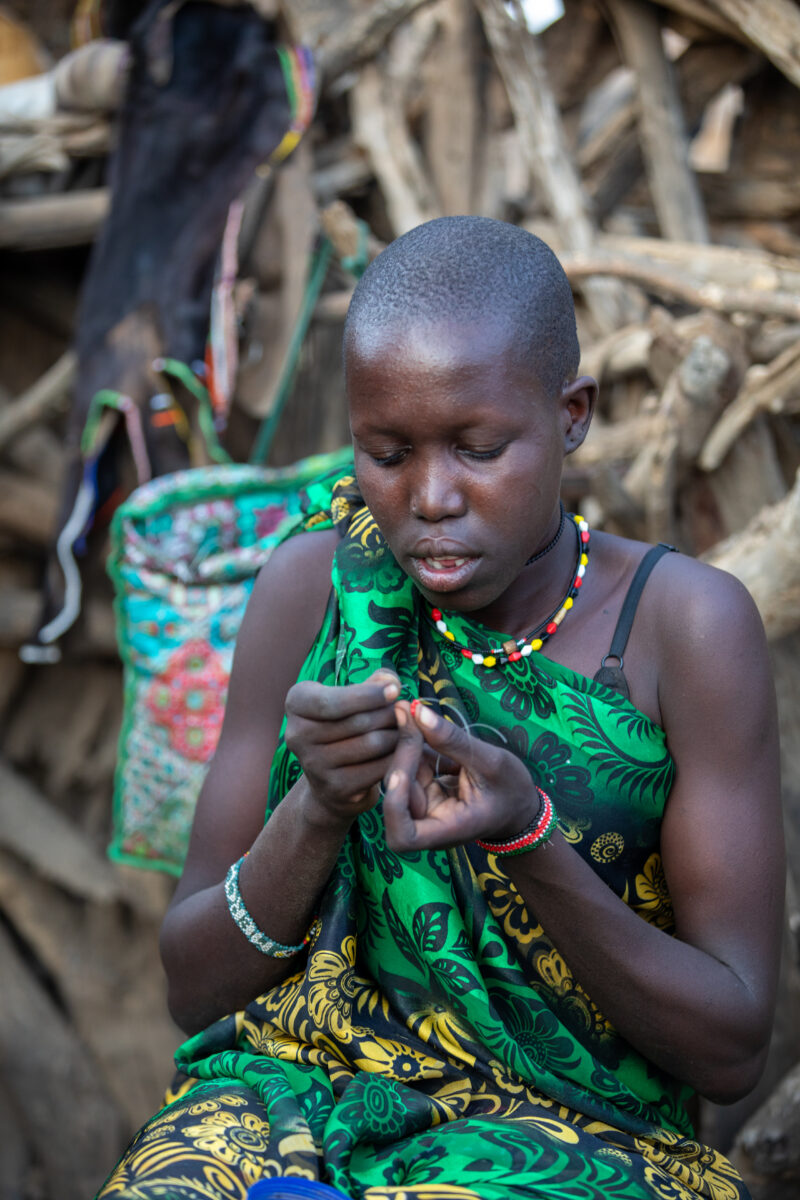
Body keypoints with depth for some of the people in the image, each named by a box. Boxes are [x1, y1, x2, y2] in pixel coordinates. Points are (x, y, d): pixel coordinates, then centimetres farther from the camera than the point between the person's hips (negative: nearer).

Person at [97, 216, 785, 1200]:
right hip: (296, 1089, 2)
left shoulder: (684, 627, -9)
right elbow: (195, 989, 0)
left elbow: (732, 1049, -8)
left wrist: (530, 840, -23)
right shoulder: (312, 586, -3)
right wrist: (319, 808, -19)